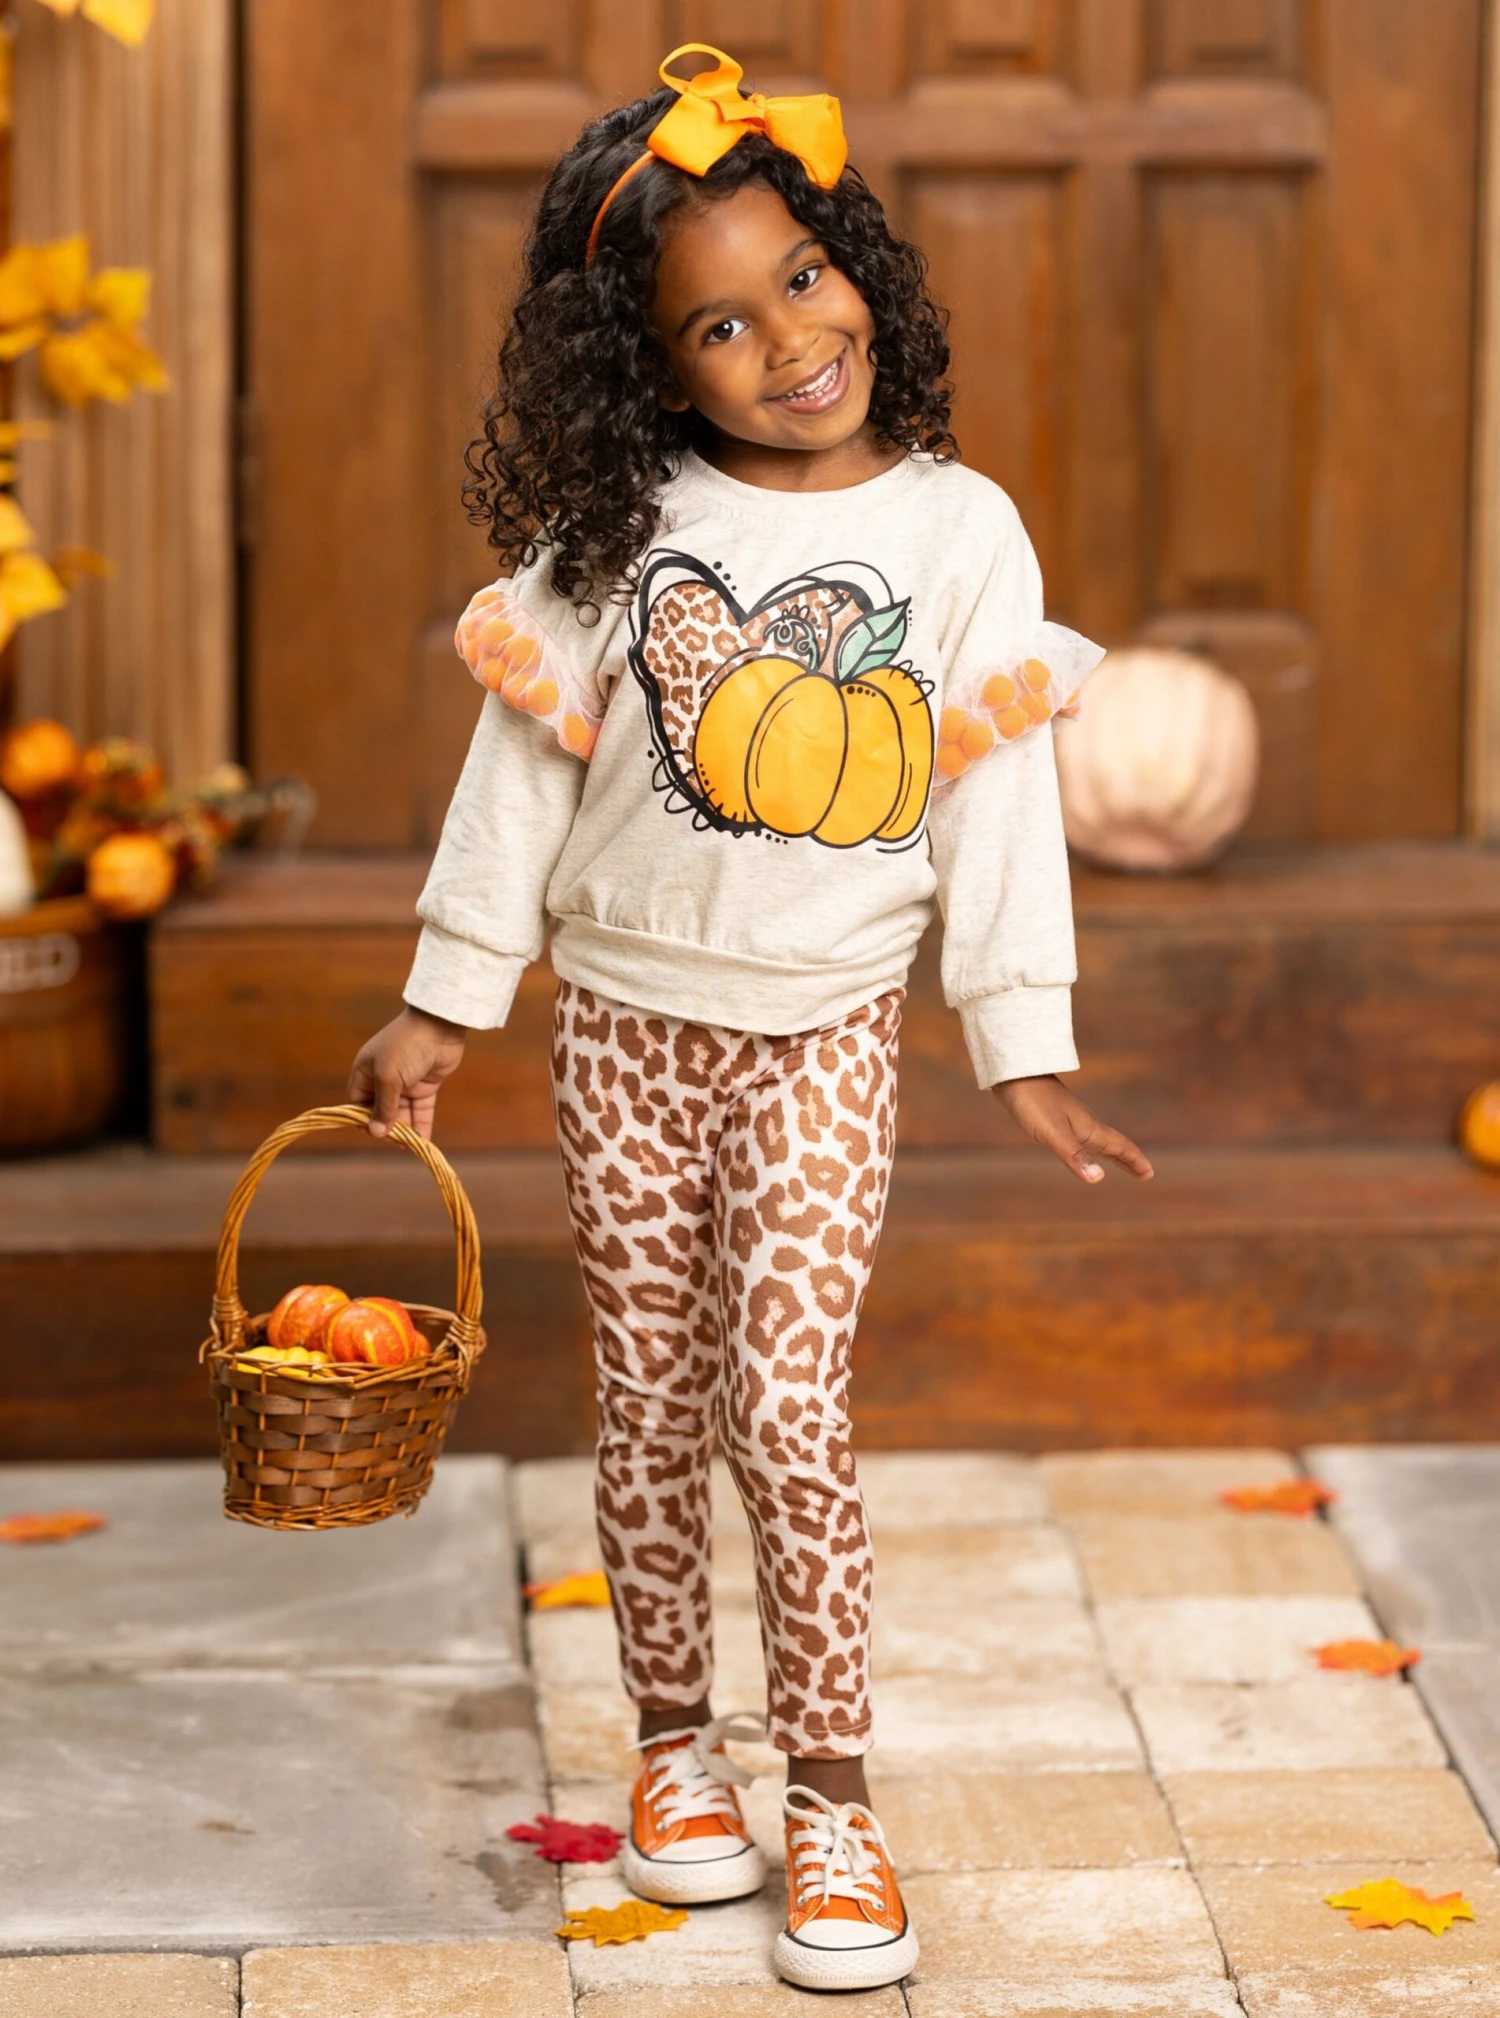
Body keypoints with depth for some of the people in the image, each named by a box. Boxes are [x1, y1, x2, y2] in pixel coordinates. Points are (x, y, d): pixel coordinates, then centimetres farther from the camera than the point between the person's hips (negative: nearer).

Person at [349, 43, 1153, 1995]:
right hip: (627, 1027, 2)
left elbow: (999, 799, -3)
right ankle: (674, 1738, 27)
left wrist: (1029, 1045, -3)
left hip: (825, 1032, -2)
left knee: (788, 1410, -11)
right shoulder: (616, 527, -5)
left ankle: (832, 1799, 1)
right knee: (653, 1411, 10)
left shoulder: (960, 528, -6)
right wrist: (446, 1002, 0)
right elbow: (524, 759, 0)